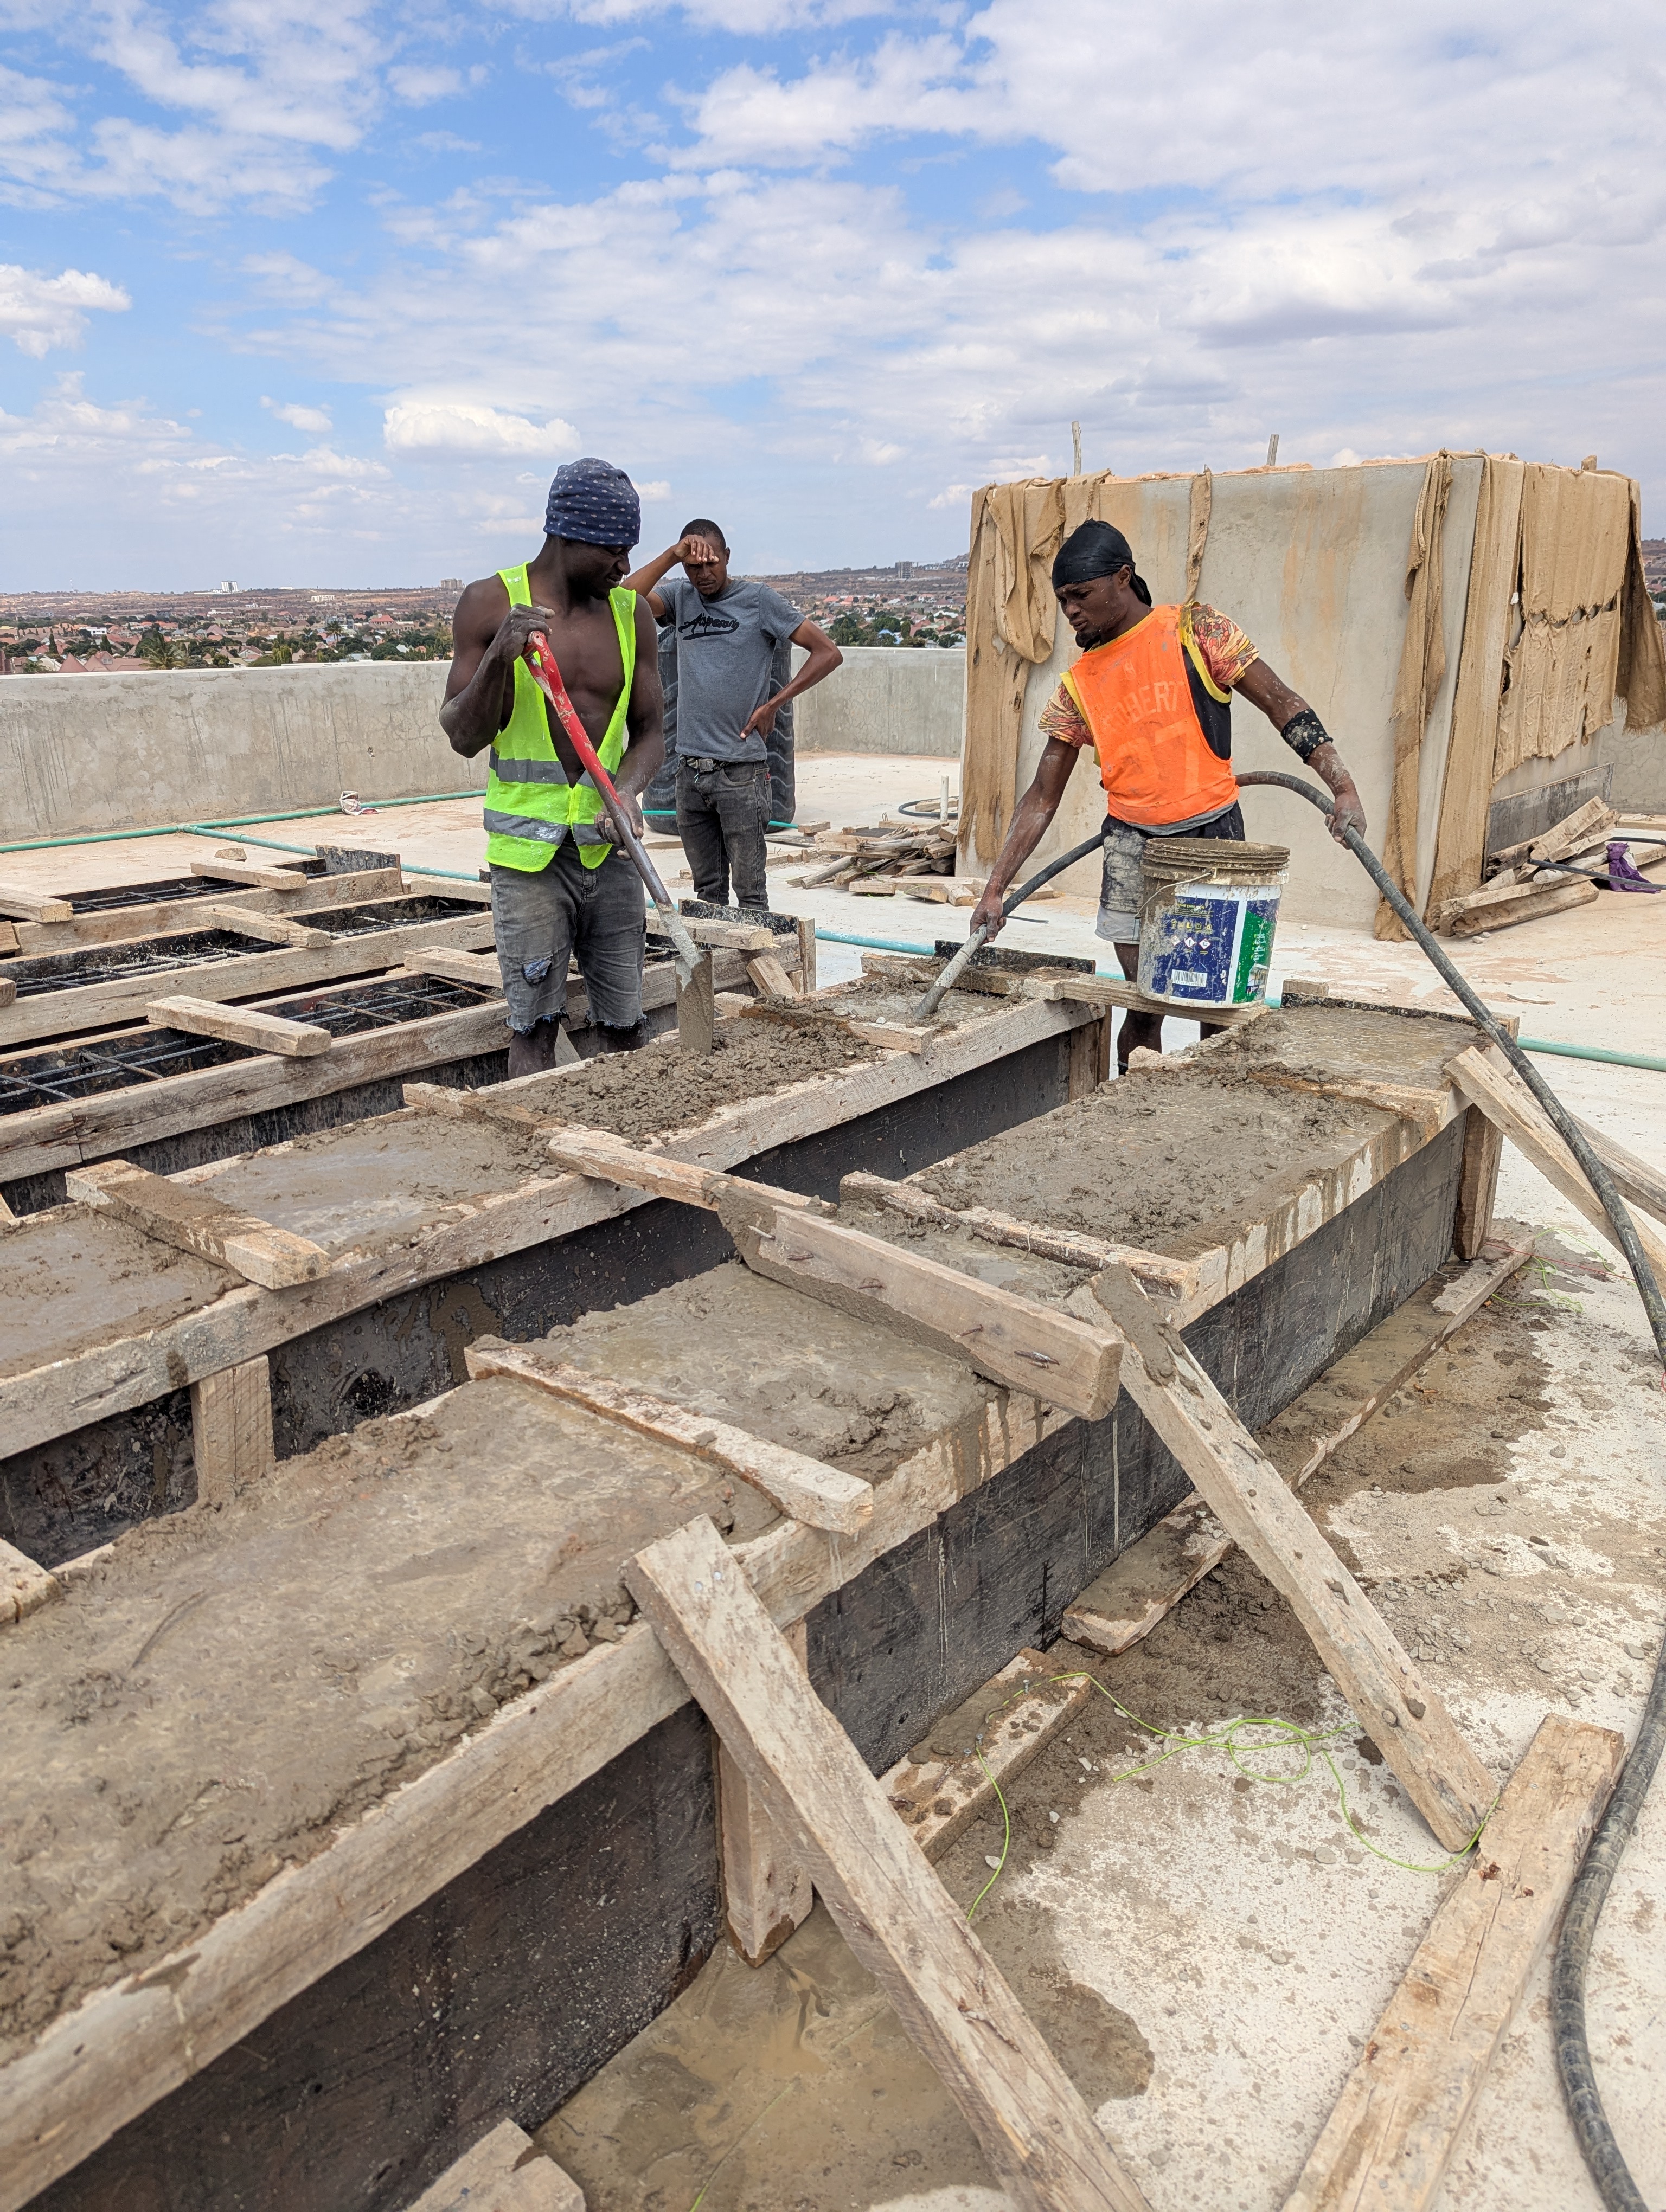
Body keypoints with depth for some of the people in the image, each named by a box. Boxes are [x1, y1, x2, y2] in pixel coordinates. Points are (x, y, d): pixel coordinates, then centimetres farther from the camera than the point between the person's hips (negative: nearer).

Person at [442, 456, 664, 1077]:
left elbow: (649, 732, 10)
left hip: (609, 845, 3)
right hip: (529, 849, -3)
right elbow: (463, 737, -2)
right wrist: (498, 659, -20)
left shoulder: (631, 613, 8)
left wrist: (627, 787, -12)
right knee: (534, 1026, 1)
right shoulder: (489, 604, -2)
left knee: (625, 1025, 7)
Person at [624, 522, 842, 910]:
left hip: (741, 771, -4)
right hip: (690, 769, 4)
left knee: (749, 891, -3)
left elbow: (828, 653, -3)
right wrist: (672, 555, -14)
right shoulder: (680, 596, 11)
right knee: (707, 889, 12)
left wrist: (772, 704, -6)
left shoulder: (759, 600, 0)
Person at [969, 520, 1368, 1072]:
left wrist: (1343, 788, -15)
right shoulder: (1078, 685, 7)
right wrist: (995, 888, 1)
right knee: (1145, 1004, 1)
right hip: (1132, 846, 2)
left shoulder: (1194, 630, -2)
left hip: (1212, 833, -2)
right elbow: (1042, 798, 7)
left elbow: (1280, 702, -4)